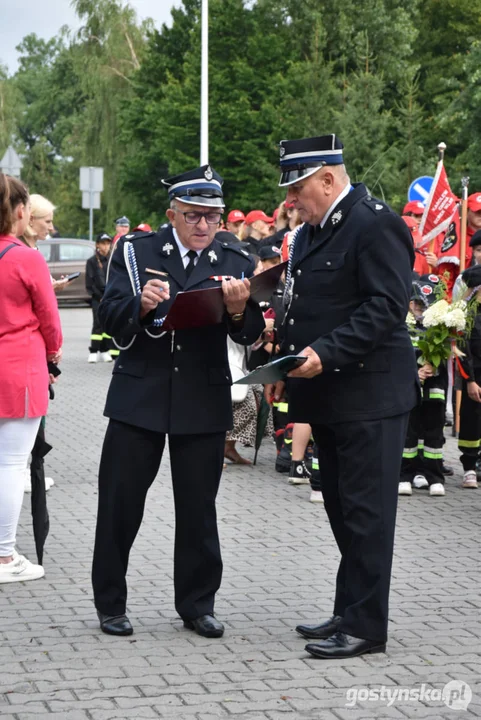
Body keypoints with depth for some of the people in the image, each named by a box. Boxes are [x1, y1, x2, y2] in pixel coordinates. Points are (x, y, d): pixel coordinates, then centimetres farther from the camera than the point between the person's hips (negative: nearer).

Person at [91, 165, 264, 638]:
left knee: (198, 508, 7)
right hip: (139, 395, -1)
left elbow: (250, 335, -5)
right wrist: (140, 304, -27)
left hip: (204, 401, 1)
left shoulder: (236, 263, 4)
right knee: (119, 503, 4)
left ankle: (197, 604, 22)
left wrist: (239, 312, -28)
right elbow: (110, 318, -6)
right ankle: (110, 604, 18)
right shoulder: (135, 252, 2)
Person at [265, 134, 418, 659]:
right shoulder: (310, 233, 16)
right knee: (343, 511, 14)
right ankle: (348, 615, 23)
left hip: (369, 396, -9)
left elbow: (387, 305, -20)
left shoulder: (376, 225, -12)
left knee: (365, 512, -4)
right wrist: (286, 366, 10)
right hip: (327, 397, 9)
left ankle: (365, 626, 3)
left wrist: (325, 353, -25)